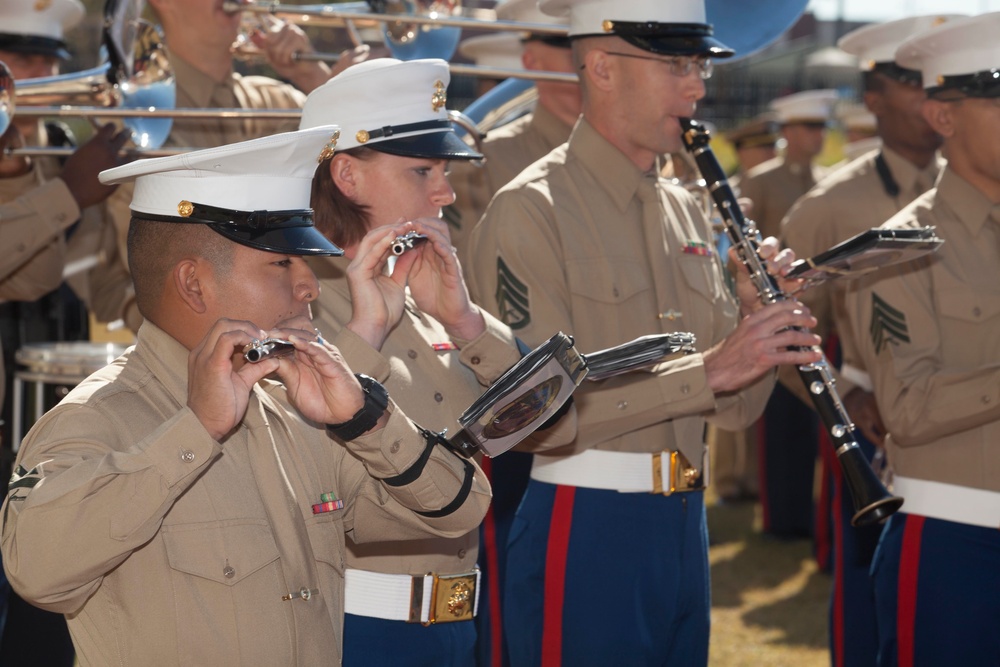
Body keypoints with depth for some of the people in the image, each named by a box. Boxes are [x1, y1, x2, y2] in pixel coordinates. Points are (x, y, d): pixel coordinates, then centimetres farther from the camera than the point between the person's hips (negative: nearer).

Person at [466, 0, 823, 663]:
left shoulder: (684, 210, 12)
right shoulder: (530, 210, -10)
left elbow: (736, 408, 11)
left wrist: (759, 322, -8)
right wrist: (707, 370, -24)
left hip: (685, 527, 7)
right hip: (583, 532, -7)